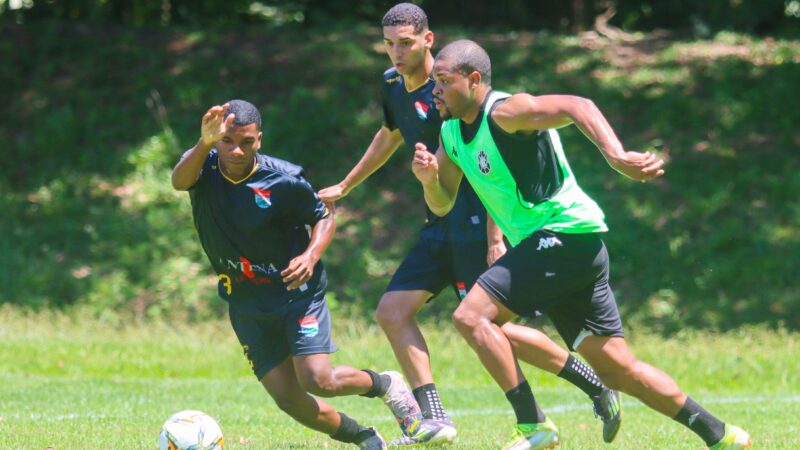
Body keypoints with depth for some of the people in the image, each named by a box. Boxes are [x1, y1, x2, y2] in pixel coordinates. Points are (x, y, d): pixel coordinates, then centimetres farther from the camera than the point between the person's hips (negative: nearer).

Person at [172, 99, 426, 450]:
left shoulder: (284, 180, -16)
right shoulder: (204, 166, -11)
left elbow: (324, 216, -1)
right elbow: (179, 181, -35)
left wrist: (311, 255, -22)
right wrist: (205, 143, -55)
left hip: (297, 291, -3)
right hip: (246, 304, 3)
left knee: (318, 380, -18)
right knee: (289, 400, -2)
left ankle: (385, 385, 13)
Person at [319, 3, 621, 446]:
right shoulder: (392, 85, 9)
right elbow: (389, 137, 31)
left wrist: (495, 236, -23)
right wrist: (344, 187, 40)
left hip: (477, 219, -9)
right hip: (443, 223, 9)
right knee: (392, 311, -1)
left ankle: (596, 385, 0)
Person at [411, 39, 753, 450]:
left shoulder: (505, 112, -14)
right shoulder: (451, 133, 13)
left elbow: (576, 106, -30)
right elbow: (441, 205, 20)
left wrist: (616, 157, -45)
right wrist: (429, 177, -3)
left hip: (566, 235, -9)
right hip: (549, 246, 9)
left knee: (471, 316, -17)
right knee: (617, 369, 10)